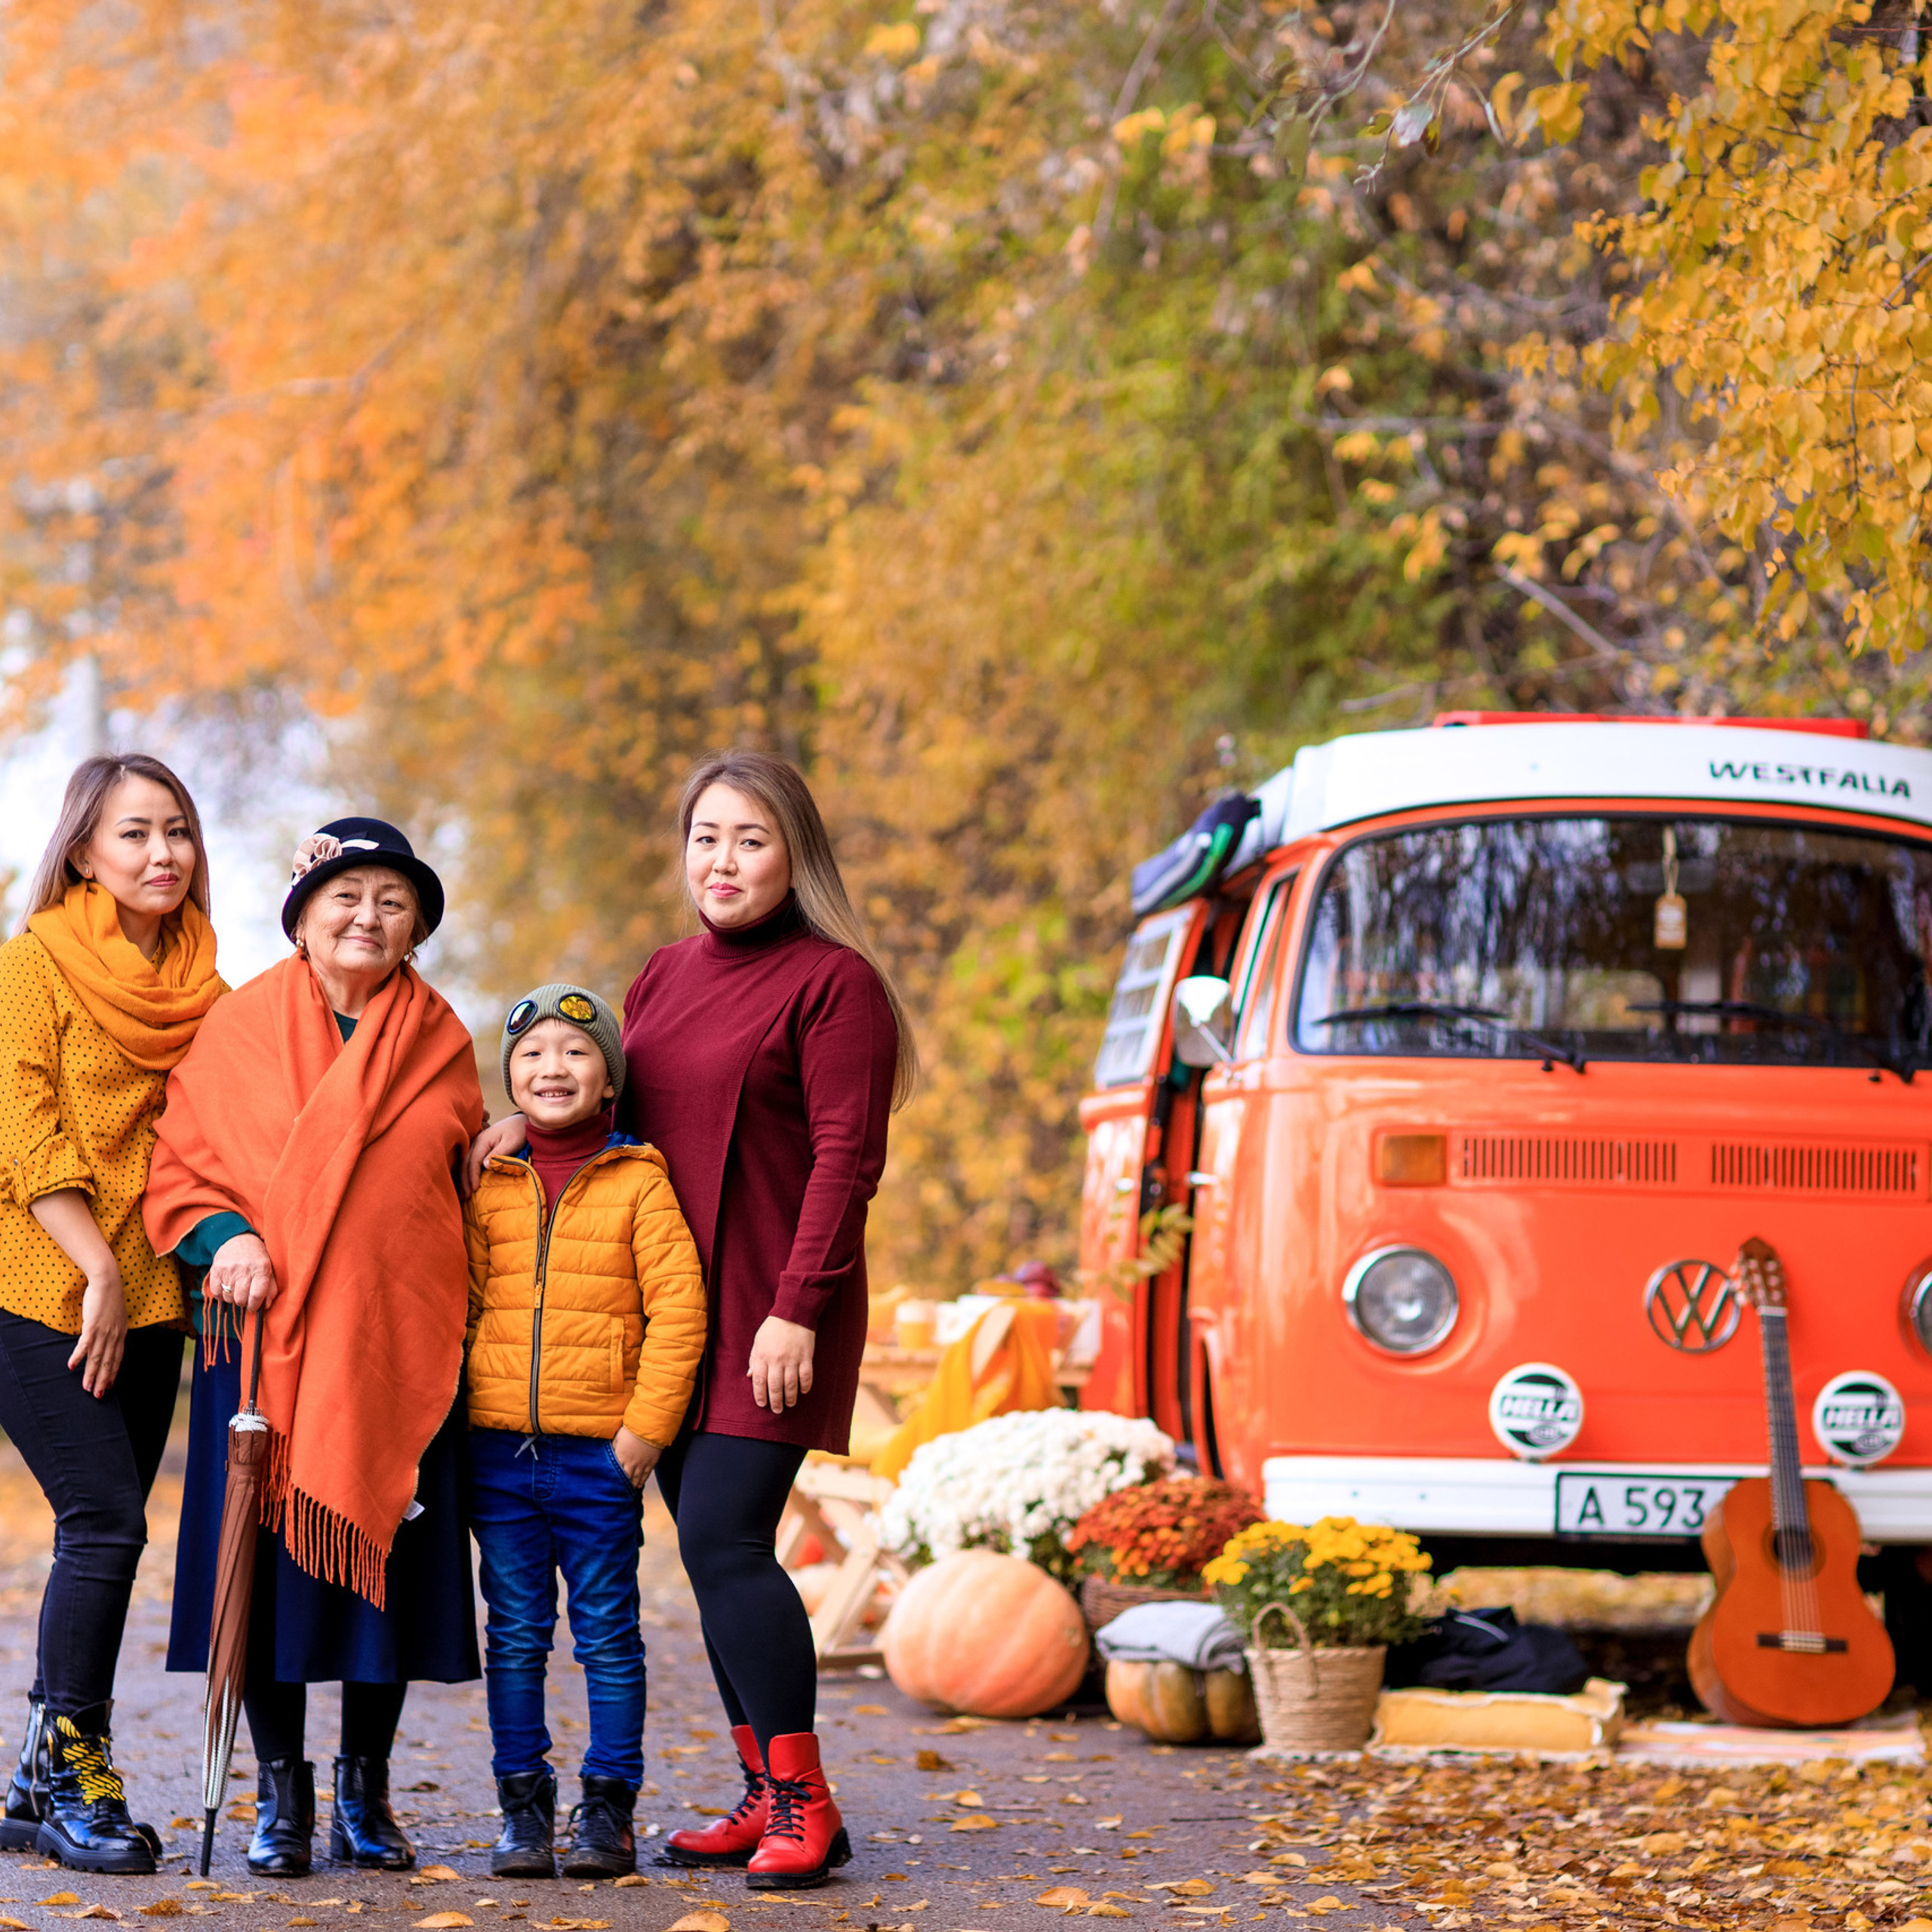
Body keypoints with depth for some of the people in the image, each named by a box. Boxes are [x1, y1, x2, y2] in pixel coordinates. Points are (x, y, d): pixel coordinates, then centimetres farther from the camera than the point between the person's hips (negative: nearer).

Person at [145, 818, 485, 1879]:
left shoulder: (440, 1043, 10)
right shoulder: (239, 1026, 4)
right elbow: (176, 1163, 3)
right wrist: (224, 1235, -13)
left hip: (399, 1337, 2)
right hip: (263, 1327, -1)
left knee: (386, 1547, 3)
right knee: (268, 1548, -2)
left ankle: (364, 1790, 16)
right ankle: (280, 1791, 10)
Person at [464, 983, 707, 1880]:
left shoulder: (638, 1183, -1)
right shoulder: (488, 1185, 9)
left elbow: (678, 1309, -5)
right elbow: (458, 1301, 15)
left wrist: (645, 1428, -10)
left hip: (600, 1450, -3)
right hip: (497, 1446, 3)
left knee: (607, 1635, 2)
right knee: (515, 1634, 7)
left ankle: (608, 1807, 9)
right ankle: (522, 1806, 13)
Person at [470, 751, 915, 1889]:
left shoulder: (834, 982, -7)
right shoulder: (664, 978, 16)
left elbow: (845, 1160, -13)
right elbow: (634, 1118, 24)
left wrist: (795, 1309, -19)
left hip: (770, 1320, -7)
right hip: (674, 1310, 7)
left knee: (725, 1540, -15)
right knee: (714, 1548, 7)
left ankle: (806, 1805, -9)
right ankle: (768, 1802, 13)